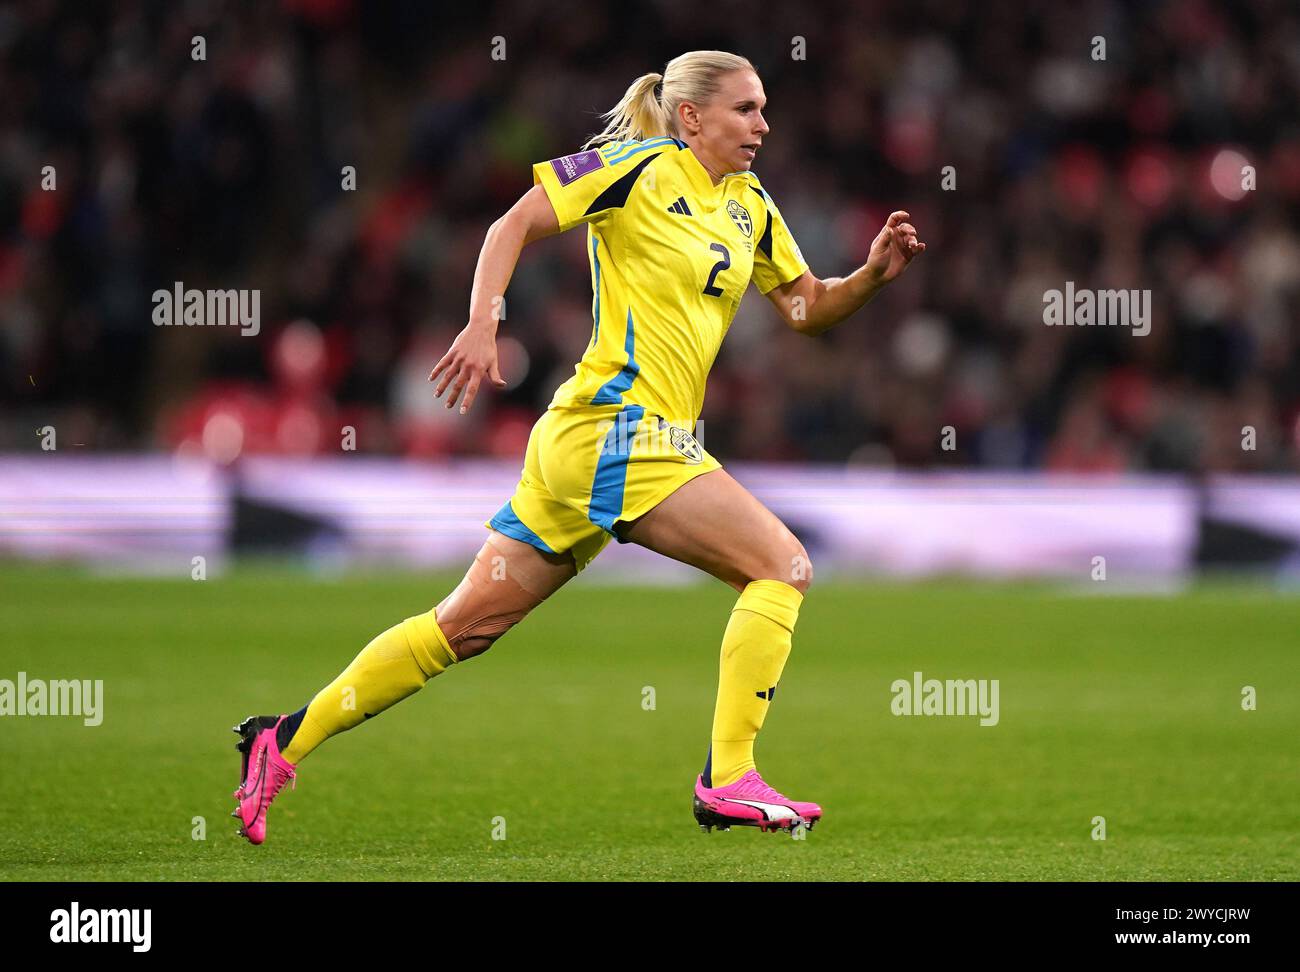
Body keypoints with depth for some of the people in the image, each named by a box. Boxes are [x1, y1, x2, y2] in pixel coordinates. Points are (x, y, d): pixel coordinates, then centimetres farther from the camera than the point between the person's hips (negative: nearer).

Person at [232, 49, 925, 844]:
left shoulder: (749, 205, 18)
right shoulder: (641, 168, -6)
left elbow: (809, 308, 20)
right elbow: (516, 225, -7)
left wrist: (874, 275, 2)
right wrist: (482, 325, -18)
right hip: (620, 428, -8)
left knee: (468, 623, 9)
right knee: (784, 565, -12)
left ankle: (286, 741, 13)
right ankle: (727, 781, -12)